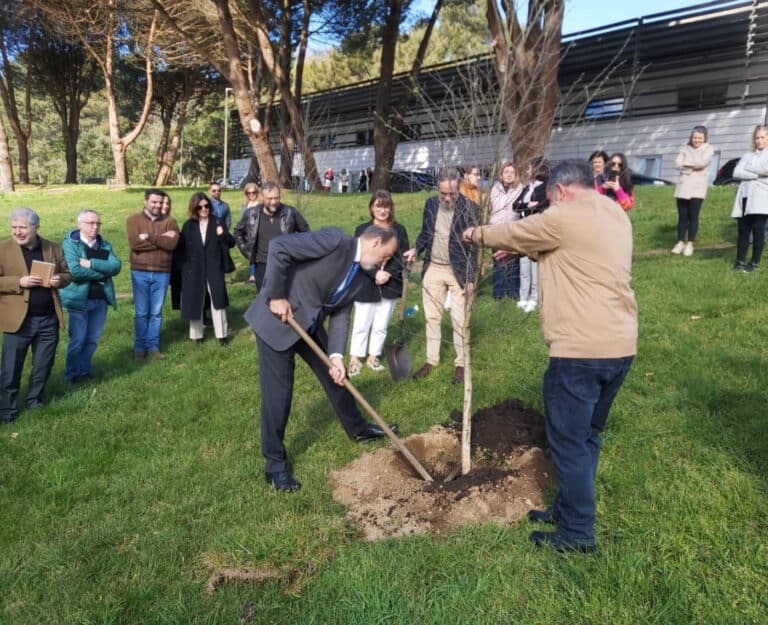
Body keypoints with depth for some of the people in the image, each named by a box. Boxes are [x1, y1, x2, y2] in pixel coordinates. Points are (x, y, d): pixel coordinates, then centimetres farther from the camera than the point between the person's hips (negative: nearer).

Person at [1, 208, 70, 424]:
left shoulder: (53, 248, 5)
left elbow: (67, 274, 12)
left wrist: (59, 280, -10)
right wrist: (19, 282, -22)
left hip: (49, 319, 3)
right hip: (18, 320, -3)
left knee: (43, 366, 14)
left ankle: (35, 401, 33)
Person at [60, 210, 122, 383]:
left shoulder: (104, 244, 9)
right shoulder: (70, 243, -7)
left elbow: (116, 266, -7)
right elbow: (74, 271, -20)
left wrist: (91, 264, -18)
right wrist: (102, 272, -12)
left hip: (101, 300, 5)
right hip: (79, 299, -5)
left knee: (92, 339, 12)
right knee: (77, 340, 2)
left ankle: (84, 370, 27)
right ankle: (72, 374, 17)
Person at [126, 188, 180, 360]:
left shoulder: (170, 221, 4)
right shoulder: (133, 220, 1)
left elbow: (172, 243, -13)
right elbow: (134, 243, -15)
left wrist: (149, 236, -16)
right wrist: (161, 239, -14)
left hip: (162, 273, 1)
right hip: (140, 272, -1)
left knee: (156, 312, 8)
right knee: (141, 312, 6)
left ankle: (153, 346, 18)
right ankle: (139, 346, 17)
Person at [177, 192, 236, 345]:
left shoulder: (217, 222, 1)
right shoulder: (188, 226, 3)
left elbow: (232, 242, -3)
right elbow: (181, 247, 3)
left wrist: (223, 234, -24)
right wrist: (183, 269, -6)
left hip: (214, 269, -1)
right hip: (194, 270, 1)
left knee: (218, 300, 0)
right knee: (195, 302, 8)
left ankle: (221, 334, 10)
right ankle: (197, 334, 20)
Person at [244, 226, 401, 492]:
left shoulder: (361, 276, 5)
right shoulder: (334, 240, -20)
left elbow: (340, 315, 3)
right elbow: (279, 246, -25)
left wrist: (336, 356, -11)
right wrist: (276, 296, -23)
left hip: (310, 325, 8)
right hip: (276, 320, -8)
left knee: (336, 376, 19)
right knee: (278, 394, -3)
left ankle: (358, 428, 42)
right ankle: (275, 465, 13)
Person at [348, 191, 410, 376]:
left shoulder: (399, 230, 3)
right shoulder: (362, 230, -2)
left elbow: (403, 256, 0)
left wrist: (388, 273, -14)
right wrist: (375, 274, -20)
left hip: (390, 285, 2)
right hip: (366, 285, -2)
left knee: (381, 326, 10)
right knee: (361, 325, 3)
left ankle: (373, 357, 24)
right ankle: (354, 359, 15)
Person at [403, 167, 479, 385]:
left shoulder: (469, 208, -11)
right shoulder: (430, 204, 2)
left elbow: (473, 245, -10)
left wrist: (470, 278, -12)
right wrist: (416, 249, -6)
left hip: (458, 271, -4)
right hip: (433, 269, 5)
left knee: (459, 319, 2)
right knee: (432, 317, 12)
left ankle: (461, 363, 17)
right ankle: (431, 360, 26)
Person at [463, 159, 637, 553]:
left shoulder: (566, 217, -11)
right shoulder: (616, 215, 15)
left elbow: (515, 232, 4)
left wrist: (478, 234, 21)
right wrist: (522, 251, 29)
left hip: (581, 350, -9)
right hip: (620, 346, 9)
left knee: (569, 440, 3)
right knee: (586, 435, 20)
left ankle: (578, 532, 14)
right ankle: (569, 509, 33)